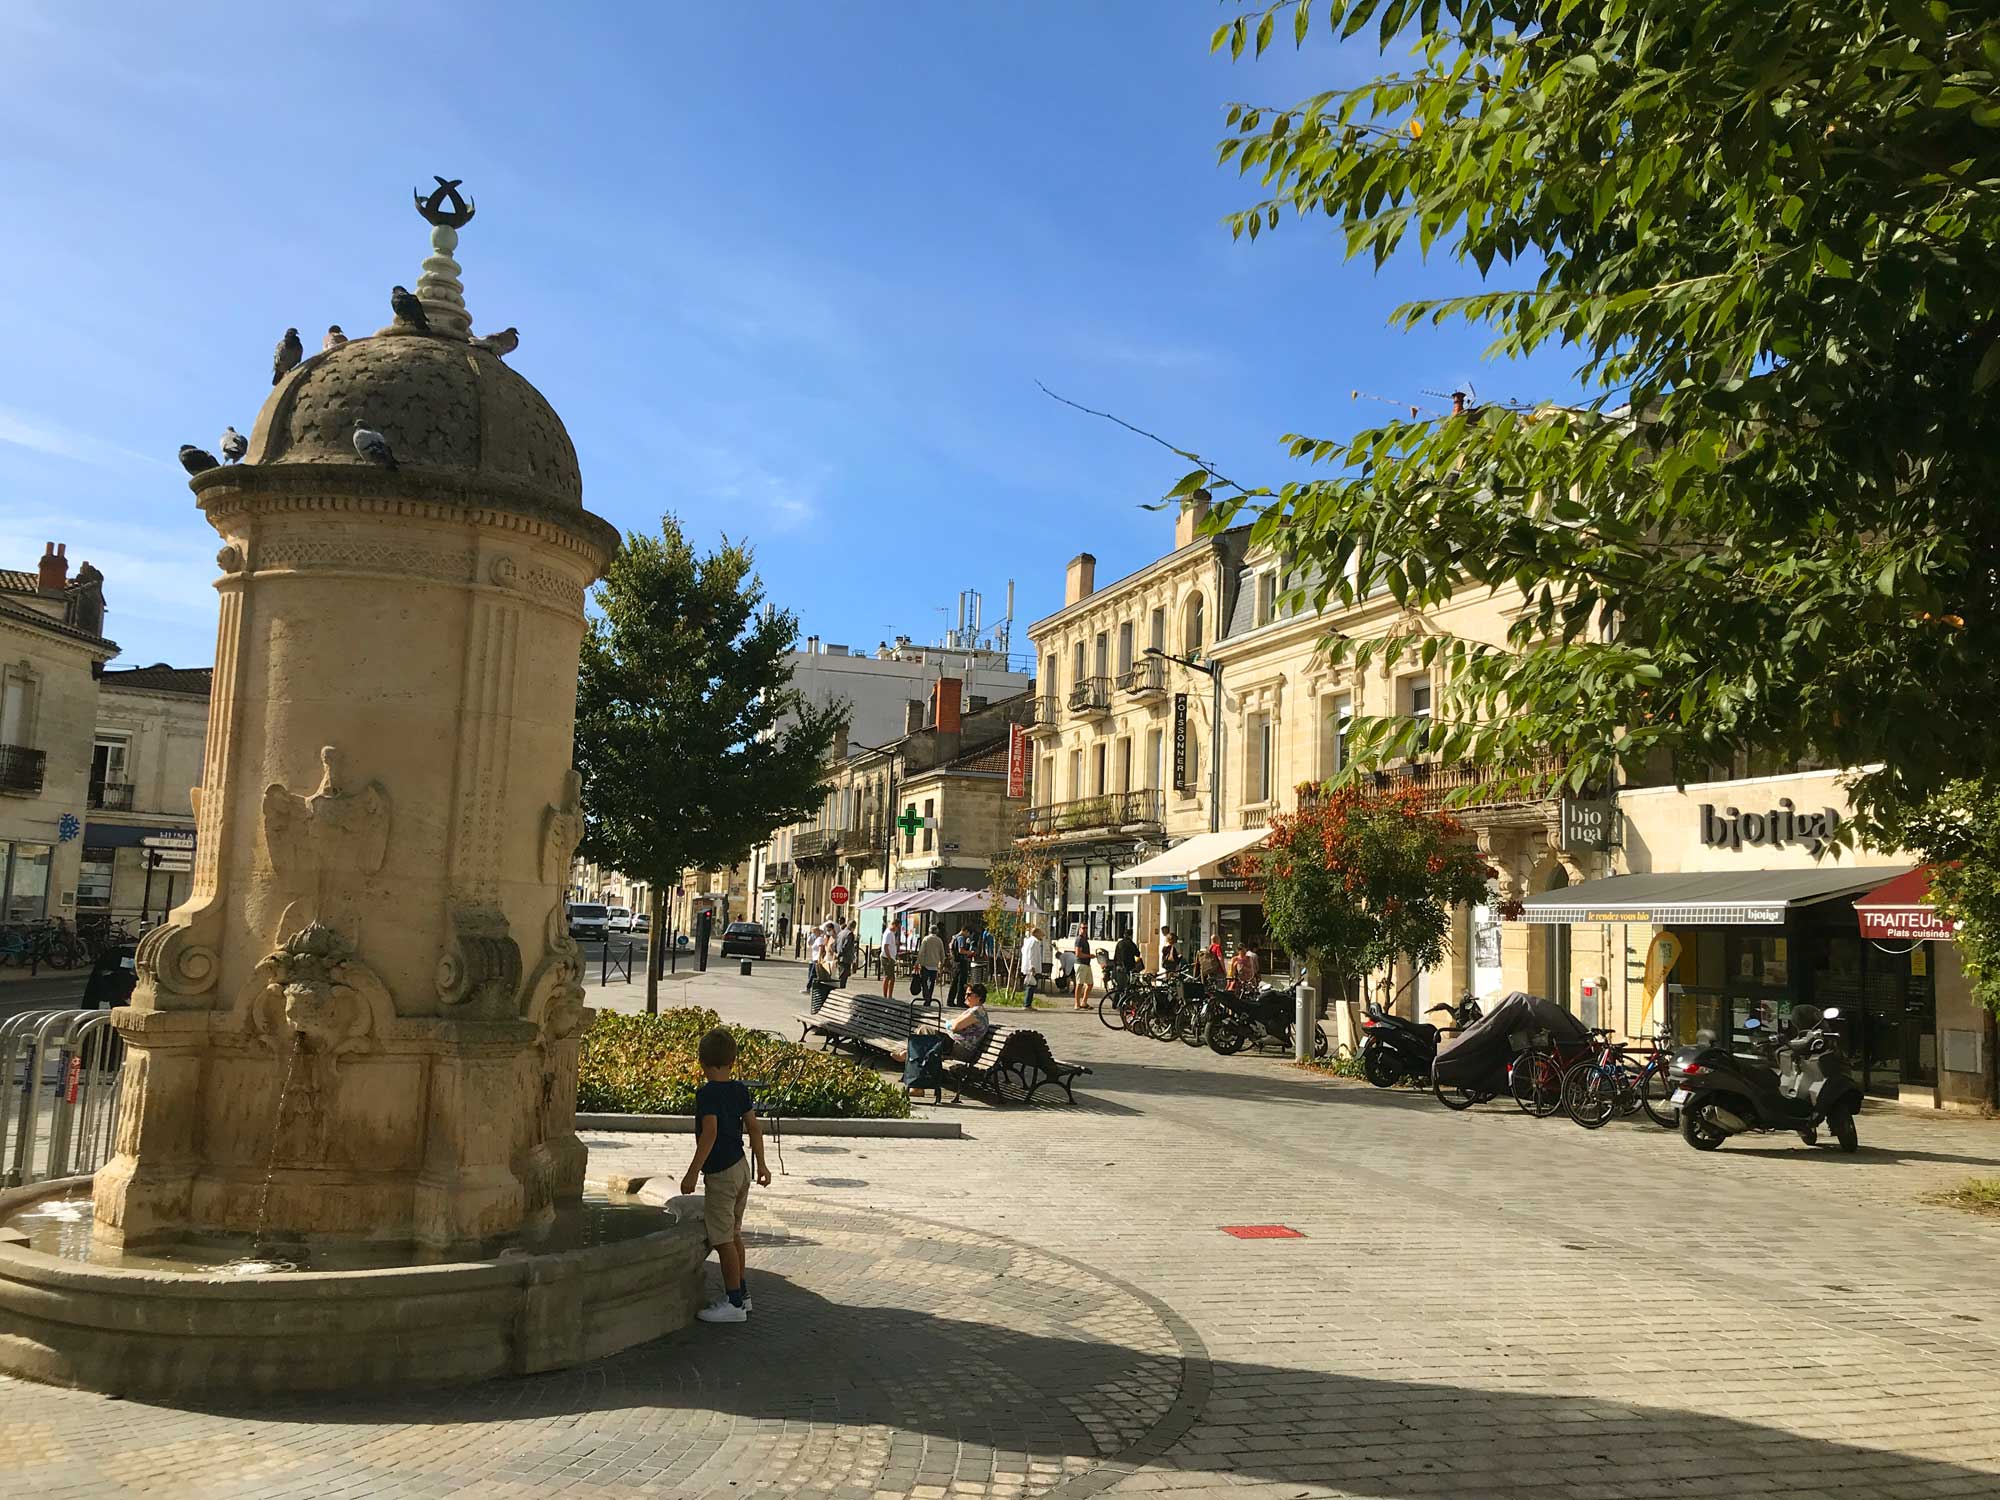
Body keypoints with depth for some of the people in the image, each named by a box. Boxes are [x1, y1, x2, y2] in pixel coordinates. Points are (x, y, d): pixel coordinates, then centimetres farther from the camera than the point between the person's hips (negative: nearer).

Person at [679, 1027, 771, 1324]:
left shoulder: (707, 1093, -16)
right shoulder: (739, 1089, 5)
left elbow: (710, 1133, -24)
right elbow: (754, 1127, 9)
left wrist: (693, 1172, -21)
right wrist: (761, 1165, 17)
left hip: (720, 1174, -8)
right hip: (741, 1167, 8)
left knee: (723, 1239, -1)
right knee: (734, 1234, 18)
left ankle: (734, 1303, 4)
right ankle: (741, 1294, 27)